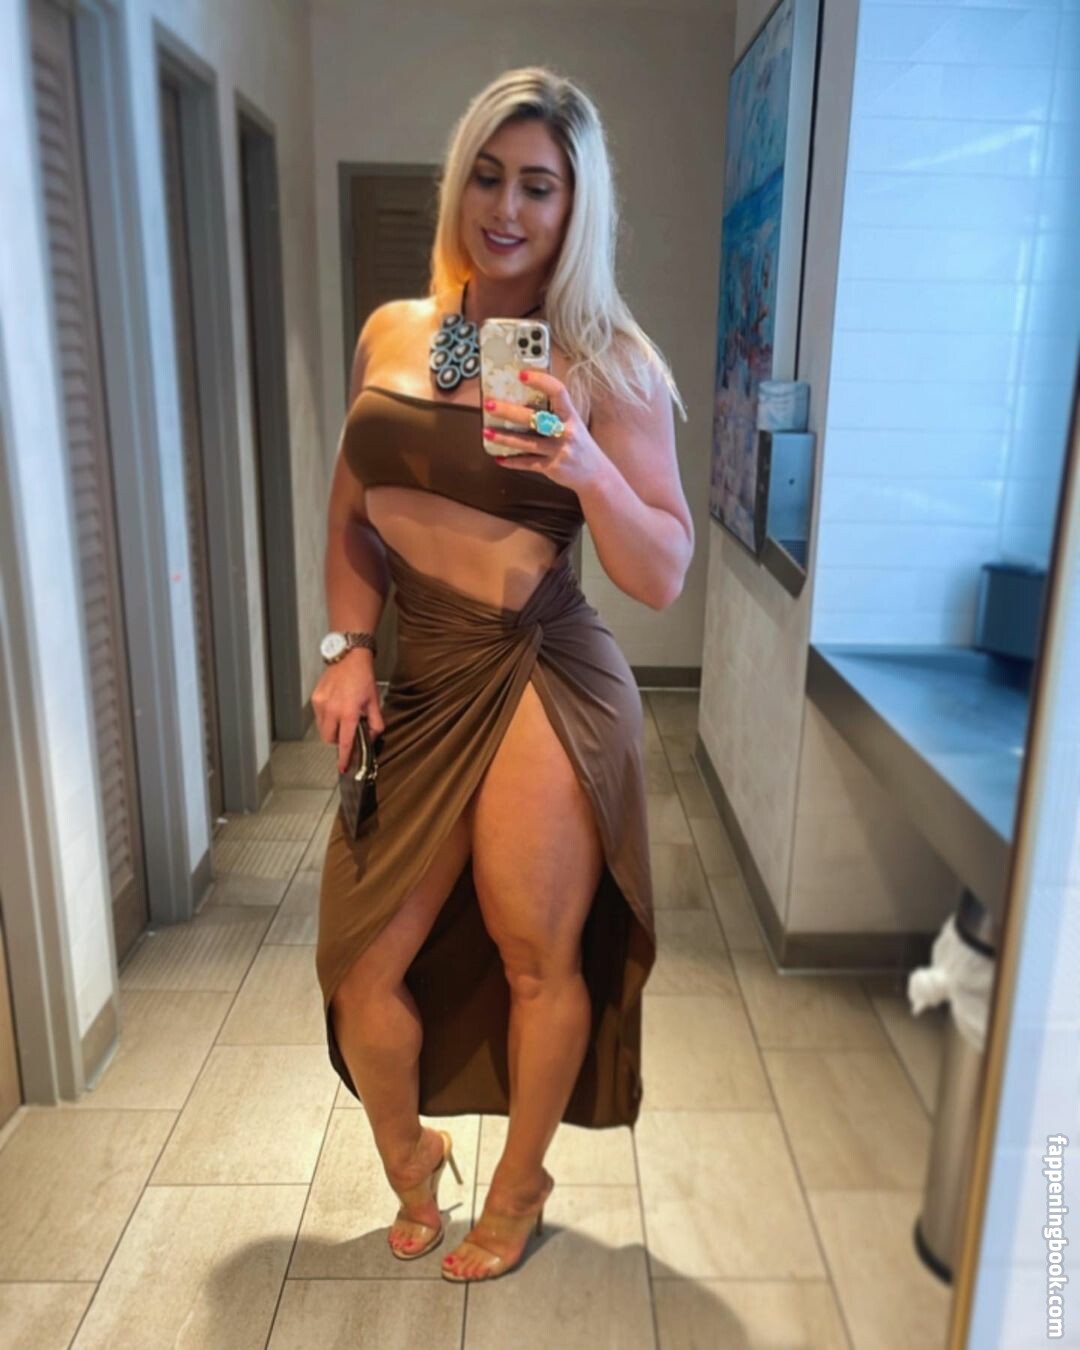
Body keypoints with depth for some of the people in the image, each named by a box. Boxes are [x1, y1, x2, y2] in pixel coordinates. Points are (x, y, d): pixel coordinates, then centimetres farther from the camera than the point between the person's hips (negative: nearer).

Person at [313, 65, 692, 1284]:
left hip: (543, 688, -4)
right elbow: (351, 514, 16)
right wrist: (349, 651, 3)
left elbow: (663, 577, -7)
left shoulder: (609, 363, -4)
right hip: (416, 684, 4)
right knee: (360, 966, 10)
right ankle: (409, 1161, 43)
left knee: (538, 958, 10)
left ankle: (518, 1188, 40)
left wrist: (587, 467, -24)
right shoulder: (391, 335, 8)